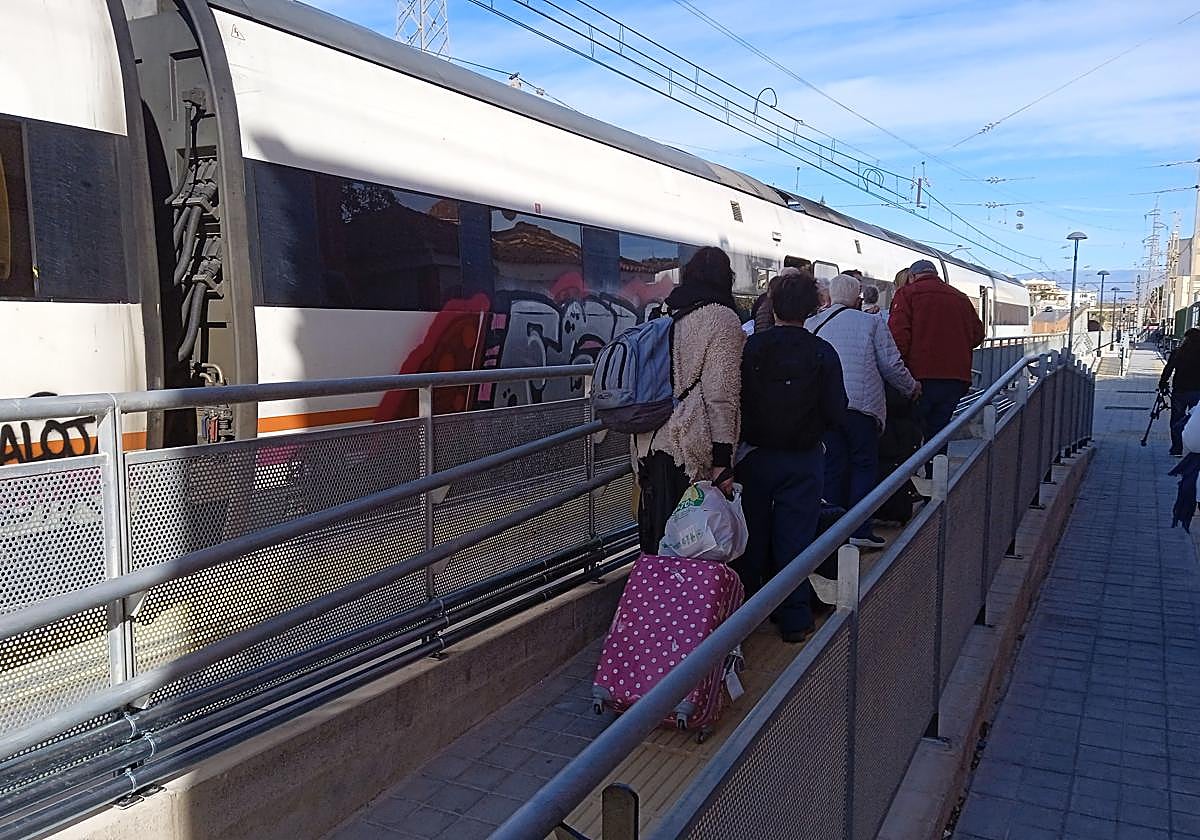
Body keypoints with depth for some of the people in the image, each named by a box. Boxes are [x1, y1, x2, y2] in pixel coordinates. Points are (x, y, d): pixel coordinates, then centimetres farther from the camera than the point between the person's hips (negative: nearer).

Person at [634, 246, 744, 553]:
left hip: (653, 444, 7)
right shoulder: (722, 318, -7)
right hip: (690, 448, -7)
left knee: (659, 536, 14)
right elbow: (721, 393, -14)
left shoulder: (669, 315, 13)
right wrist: (722, 459, -14)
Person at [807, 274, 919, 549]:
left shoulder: (811, 324, 8)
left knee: (833, 467, 10)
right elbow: (891, 366, 1)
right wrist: (911, 388, 18)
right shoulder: (871, 323, 1)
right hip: (861, 404, -3)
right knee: (864, 465, 7)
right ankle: (860, 531, 3)